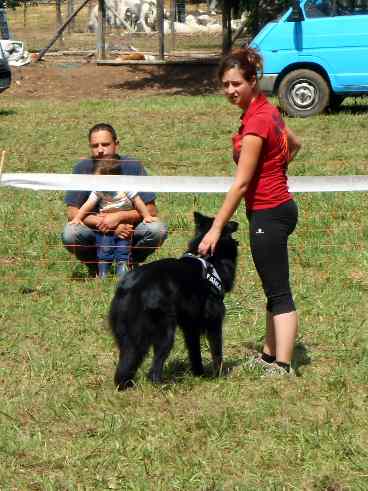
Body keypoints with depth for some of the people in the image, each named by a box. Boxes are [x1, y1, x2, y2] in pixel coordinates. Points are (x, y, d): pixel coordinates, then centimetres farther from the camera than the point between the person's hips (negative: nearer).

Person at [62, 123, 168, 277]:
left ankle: (132, 263, 5)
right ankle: (94, 266, 3)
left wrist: (119, 217, -28)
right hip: (94, 232, 0)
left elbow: (151, 210, -14)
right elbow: (72, 212, -15)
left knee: (158, 230, -27)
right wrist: (105, 224, -26)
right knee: (69, 234, -31)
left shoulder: (132, 166, -13)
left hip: (128, 227, 0)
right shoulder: (83, 168, -12)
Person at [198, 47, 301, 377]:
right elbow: (294, 144, 25)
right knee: (274, 288, 18)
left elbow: (241, 184, -23)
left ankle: (282, 368, -7)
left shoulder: (256, 122, -22)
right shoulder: (267, 110, 6)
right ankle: (270, 355, 29)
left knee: (279, 293, -8)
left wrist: (216, 228, -21)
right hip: (280, 205, 10)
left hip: (268, 213, -10)